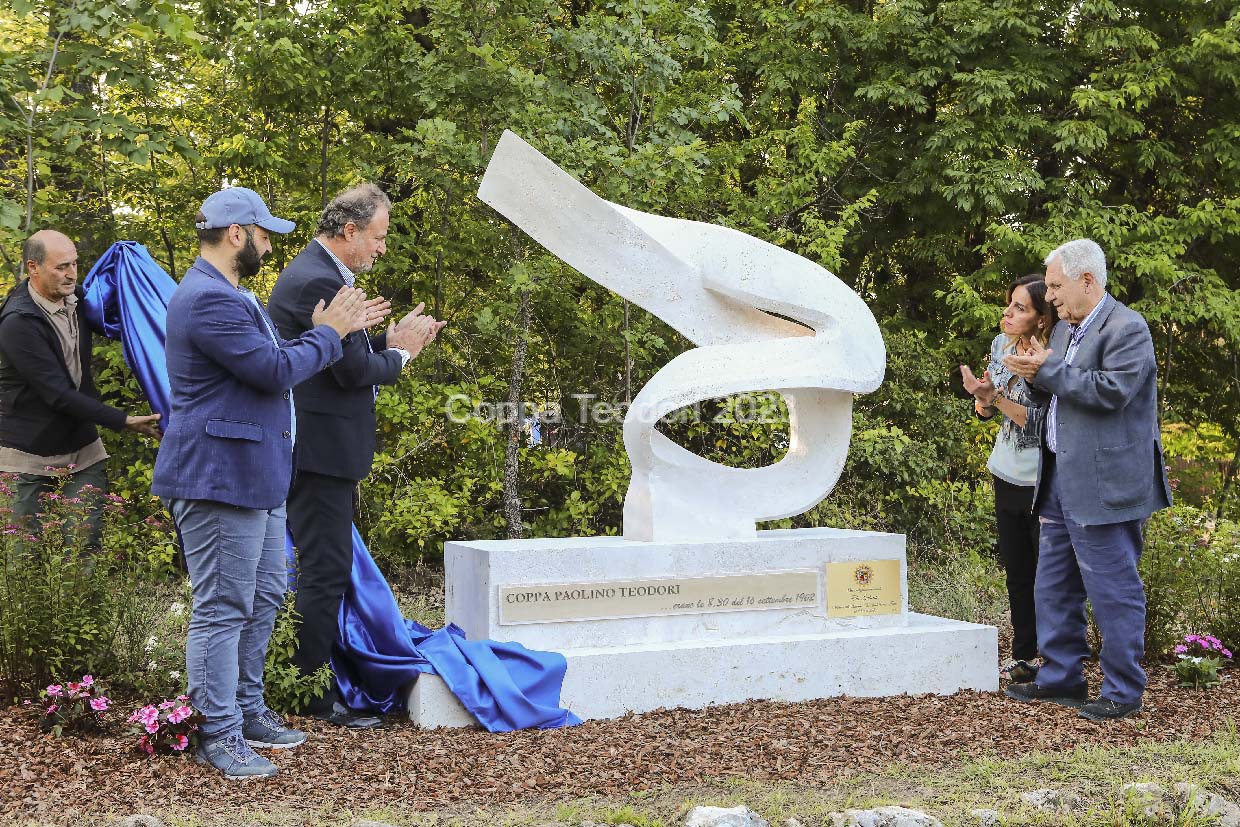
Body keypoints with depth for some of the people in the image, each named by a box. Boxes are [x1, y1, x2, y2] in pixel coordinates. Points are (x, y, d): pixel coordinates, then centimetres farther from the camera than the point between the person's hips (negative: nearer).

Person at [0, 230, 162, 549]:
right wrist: (124, 421, -24)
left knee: (86, 546, -3)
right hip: (30, 456, -5)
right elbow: (58, 394, -22)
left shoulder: (76, 299, 2)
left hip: (82, 449, 5)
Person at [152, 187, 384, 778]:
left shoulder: (227, 295, 19)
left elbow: (274, 356, 23)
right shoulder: (208, 299, -19)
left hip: (255, 477, 12)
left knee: (264, 597, 18)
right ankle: (219, 734, 2)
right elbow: (276, 370, -22)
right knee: (223, 609, -5)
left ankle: (246, 710, 29)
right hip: (218, 479, -12)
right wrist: (328, 334, -7)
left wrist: (330, 330, 13)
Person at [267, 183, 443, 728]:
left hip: (316, 446, 11)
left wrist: (391, 340, 5)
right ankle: (316, 698, 3)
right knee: (325, 570, -4)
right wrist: (399, 354, -3)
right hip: (320, 450, -11)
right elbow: (352, 369, -21)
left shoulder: (316, 273, 15)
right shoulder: (319, 281, -19)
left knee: (325, 567, 18)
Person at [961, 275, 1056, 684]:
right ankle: (1024, 657, 25)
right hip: (1007, 477, 7)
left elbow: (1044, 424, -23)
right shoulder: (1001, 344, 2)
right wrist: (981, 396, -11)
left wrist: (996, 397, -26)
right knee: (1017, 573, 14)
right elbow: (985, 410, 11)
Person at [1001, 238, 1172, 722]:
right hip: (1062, 482, 10)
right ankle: (1061, 678, 26)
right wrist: (1034, 376, 0)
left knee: (1113, 590, -2)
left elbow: (1111, 391, -22)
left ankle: (1124, 692, 7)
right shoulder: (1065, 330, 17)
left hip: (1104, 486, -9)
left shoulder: (1127, 329, -11)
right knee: (1053, 586, 15)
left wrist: (1048, 371, -17)